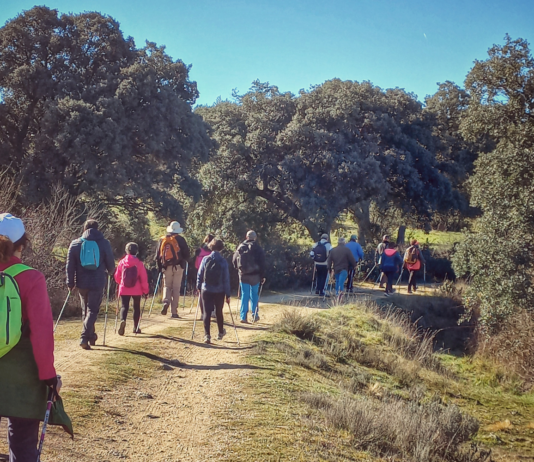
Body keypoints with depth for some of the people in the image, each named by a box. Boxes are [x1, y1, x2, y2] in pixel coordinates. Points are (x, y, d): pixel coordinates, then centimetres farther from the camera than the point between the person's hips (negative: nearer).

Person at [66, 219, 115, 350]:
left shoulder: (75, 244, 3)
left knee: (85, 309, 18)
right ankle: (85, 337, -14)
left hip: (82, 283, 3)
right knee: (93, 310, 0)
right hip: (97, 283, -3)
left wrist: (70, 283, 7)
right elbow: (111, 265, 4)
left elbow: (70, 265, 2)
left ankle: (91, 336, 27)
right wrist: (109, 273, 25)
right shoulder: (104, 243, -2)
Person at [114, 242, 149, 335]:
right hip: (136, 290, -1)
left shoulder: (121, 262, -2)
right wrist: (145, 290, 2)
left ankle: (123, 320, -26)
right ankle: (136, 327, 18)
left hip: (124, 290, 1)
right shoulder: (139, 263, -8)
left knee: (124, 306, 5)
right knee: (136, 307, 14)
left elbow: (117, 277, 6)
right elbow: (144, 278, -7)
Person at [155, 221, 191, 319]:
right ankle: (174, 312, 4)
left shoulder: (162, 240, 7)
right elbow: (187, 254, -5)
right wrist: (184, 260, 17)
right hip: (178, 267, -2)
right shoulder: (180, 239, -3)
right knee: (176, 288, 4)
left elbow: (157, 256, 7)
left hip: (166, 267, 2)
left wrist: (160, 267, 16)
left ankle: (166, 302, -13)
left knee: (167, 286, 16)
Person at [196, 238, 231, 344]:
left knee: (207, 312, 2)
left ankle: (207, 335, -8)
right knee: (219, 312, 17)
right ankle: (221, 333, 33)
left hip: (206, 291, 0)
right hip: (219, 292, 0)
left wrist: (198, 287, 13)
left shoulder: (205, 259, -5)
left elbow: (200, 275, -1)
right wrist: (228, 295, 1)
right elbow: (226, 279, -4)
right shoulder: (223, 262, -7)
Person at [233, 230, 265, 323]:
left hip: (243, 275, 2)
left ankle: (243, 316, 4)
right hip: (255, 275, -2)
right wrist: (262, 276, -2)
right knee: (254, 295, 12)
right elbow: (262, 263, -7)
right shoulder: (257, 248, -7)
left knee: (244, 295, 8)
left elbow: (234, 260, 7)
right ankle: (254, 315, 14)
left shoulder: (240, 247, 2)